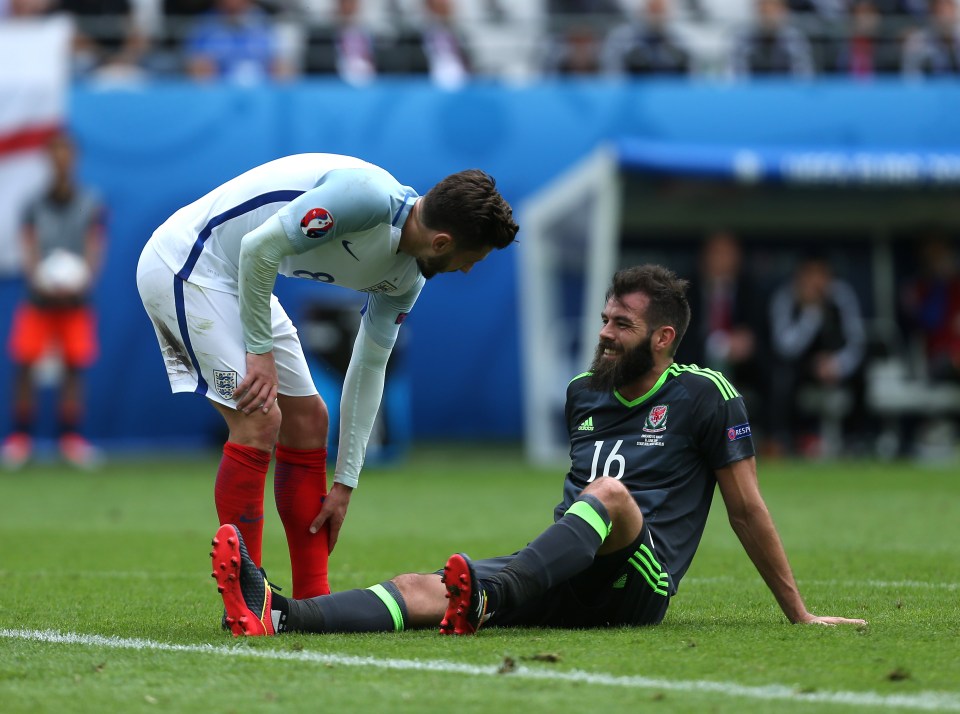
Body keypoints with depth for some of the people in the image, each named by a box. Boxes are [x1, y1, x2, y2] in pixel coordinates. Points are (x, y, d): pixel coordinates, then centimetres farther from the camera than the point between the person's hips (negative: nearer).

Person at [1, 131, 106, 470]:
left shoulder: (91, 204, -1)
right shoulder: (35, 206, 0)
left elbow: (94, 249, -7)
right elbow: (29, 250, -7)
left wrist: (80, 281, -26)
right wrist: (41, 280, -27)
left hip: (76, 302, 0)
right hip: (38, 301, 0)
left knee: (74, 366, -5)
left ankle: (71, 439, 3)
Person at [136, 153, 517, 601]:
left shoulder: (406, 278, 1)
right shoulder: (367, 196, -28)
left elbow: (369, 367, 9)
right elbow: (260, 247, -28)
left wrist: (345, 482, 9)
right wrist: (261, 349, -19)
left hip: (240, 280, 10)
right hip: (184, 262, -10)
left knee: (308, 421, 8)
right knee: (258, 421, -16)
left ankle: (312, 599, 13)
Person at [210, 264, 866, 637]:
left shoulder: (704, 397, 3)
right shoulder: (583, 393, 20)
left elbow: (746, 508, 6)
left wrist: (799, 613, 8)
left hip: (637, 586, -5)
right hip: (565, 581, 5)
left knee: (612, 492, -36)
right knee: (428, 587, -21)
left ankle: (488, 600, -58)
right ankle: (277, 615, -45)